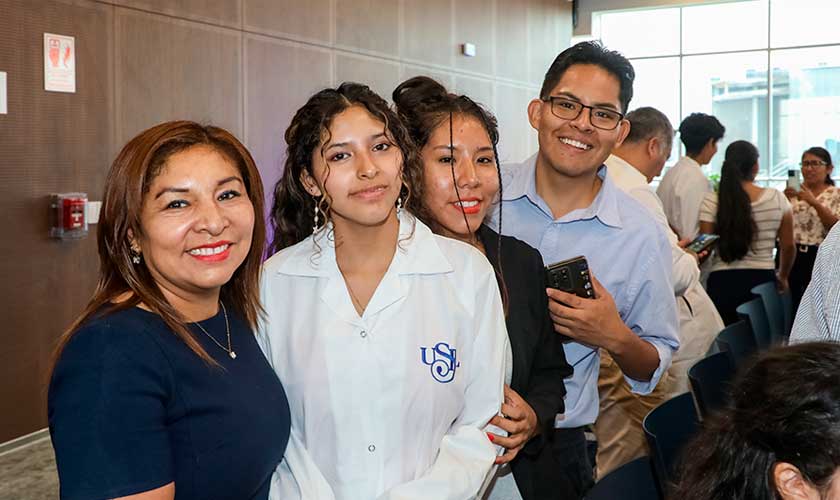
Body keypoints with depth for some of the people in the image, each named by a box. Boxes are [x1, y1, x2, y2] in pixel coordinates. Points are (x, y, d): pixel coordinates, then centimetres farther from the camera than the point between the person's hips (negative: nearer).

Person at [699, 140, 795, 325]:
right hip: (763, 281, 1)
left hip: (723, 283, -1)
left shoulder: (711, 202, -6)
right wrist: (782, 277, 24)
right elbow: (788, 246, 7)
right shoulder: (777, 199, 0)